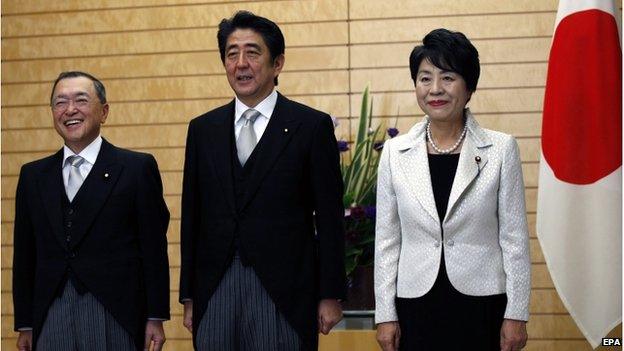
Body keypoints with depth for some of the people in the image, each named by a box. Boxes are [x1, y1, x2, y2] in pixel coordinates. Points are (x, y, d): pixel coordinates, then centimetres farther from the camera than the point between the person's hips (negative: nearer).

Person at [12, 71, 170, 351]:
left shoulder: (137, 168, 0)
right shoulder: (33, 175, 12)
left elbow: (154, 247, -1)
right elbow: (24, 255, 13)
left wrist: (156, 318, -4)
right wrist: (25, 325, 9)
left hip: (114, 317, -3)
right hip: (51, 319, 3)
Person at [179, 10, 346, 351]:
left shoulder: (312, 126, -1)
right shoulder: (202, 129, 10)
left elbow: (329, 220, -1)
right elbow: (192, 218, 11)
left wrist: (331, 296, -3)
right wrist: (189, 297, 9)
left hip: (285, 293, -3)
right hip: (215, 293, 3)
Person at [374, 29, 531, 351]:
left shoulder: (500, 149, -3)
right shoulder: (395, 152, 2)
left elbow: (514, 238, -1)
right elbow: (387, 239, 5)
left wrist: (516, 314, -3)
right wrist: (385, 314, 3)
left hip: (483, 304, -1)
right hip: (417, 304, 2)